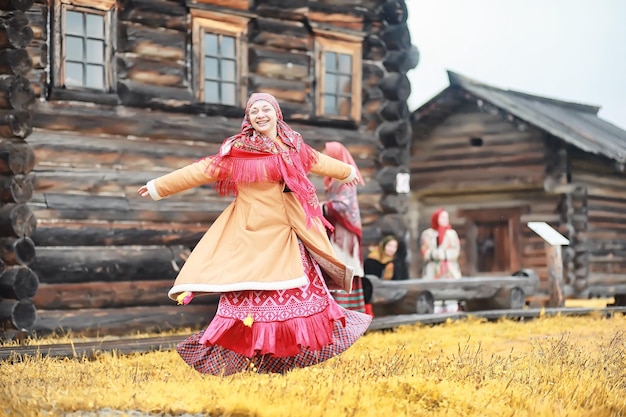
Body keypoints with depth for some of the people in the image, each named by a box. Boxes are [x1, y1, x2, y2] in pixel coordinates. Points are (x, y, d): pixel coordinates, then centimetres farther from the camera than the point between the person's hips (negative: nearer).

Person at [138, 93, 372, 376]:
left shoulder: (293, 146, 11)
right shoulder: (239, 150, -3)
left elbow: (318, 162, 29)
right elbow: (201, 171, -3)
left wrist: (347, 172, 45)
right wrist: (159, 186, -5)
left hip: (288, 236, 5)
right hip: (253, 235, -5)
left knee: (301, 291, 5)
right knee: (251, 297, -8)